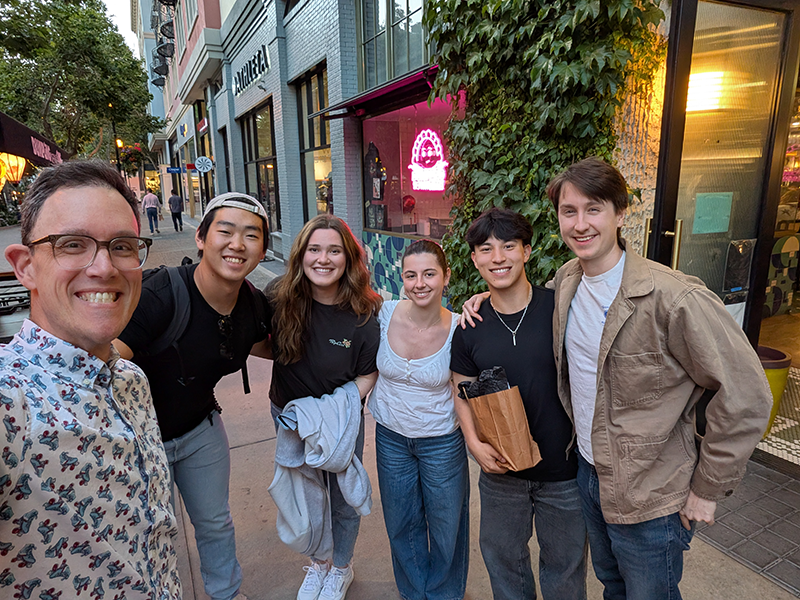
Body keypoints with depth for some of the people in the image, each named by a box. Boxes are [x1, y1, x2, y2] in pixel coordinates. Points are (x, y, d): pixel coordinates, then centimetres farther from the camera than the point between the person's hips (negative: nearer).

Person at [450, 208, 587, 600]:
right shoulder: (470, 327, -5)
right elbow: (463, 389, 4)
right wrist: (474, 442, -10)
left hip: (564, 469, -2)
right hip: (500, 468, 3)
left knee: (564, 566, 21)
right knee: (501, 555, 24)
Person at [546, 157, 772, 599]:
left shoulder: (673, 297, -27)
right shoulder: (565, 281, -5)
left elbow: (746, 395, -21)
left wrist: (708, 488, -15)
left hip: (648, 499, -5)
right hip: (586, 472, 6)